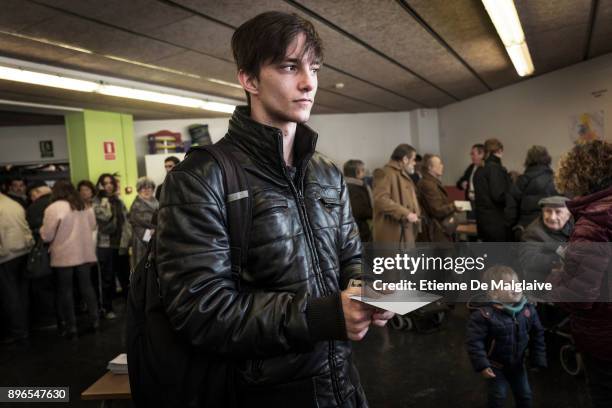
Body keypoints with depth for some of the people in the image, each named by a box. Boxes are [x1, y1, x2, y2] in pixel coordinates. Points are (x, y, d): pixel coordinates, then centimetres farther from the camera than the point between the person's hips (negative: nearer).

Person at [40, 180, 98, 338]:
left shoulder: (53, 208, -11)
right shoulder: (84, 207, 7)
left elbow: (47, 235, -8)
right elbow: (92, 226, 17)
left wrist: (42, 230, 12)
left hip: (64, 256, -5)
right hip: (84, 253, 5)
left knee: (65, 290, 5)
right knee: (86, 286, 12)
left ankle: (70, 326, 10)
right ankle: (94, 320, 16)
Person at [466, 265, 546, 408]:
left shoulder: (528, 309, -12)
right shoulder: (483, 314, -30)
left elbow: (537, 335, 1)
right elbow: (474, 341, -26)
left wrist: (538, 360, 1)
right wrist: (482, 365, -28)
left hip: (517, 363, 5)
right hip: (495, 365, -5)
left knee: (525, 396, 19)